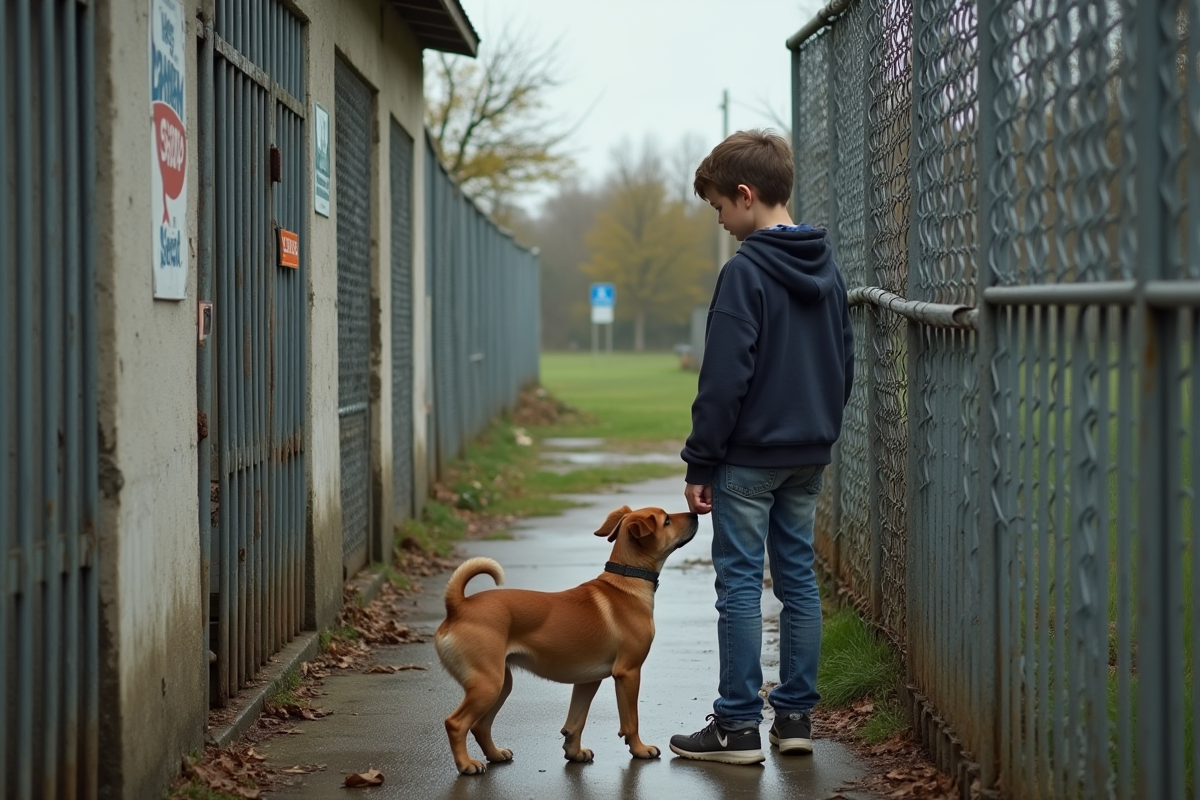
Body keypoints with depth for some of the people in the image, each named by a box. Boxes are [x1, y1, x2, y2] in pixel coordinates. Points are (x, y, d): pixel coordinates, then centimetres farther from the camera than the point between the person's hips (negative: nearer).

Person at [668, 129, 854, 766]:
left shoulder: (745, 272, -15)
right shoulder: (827, 269, 9)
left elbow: (724, 380, -18)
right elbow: (845, 364, 16)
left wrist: (699, 463, -12)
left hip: (749, 458, -8)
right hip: (808, 460, 8)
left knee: (740, 583, -2)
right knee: (798, 578, 11)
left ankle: (737, 725, 1)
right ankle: (796, 715, 15)